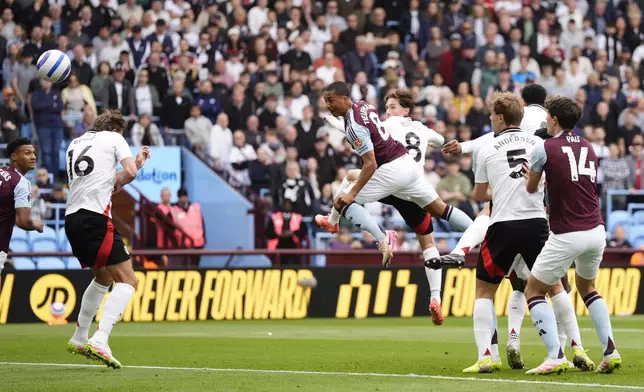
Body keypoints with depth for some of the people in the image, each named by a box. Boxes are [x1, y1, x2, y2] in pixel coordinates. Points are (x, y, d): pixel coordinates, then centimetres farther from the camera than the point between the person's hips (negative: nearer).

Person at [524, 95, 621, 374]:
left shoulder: (544, 149, -5)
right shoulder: (588, 148, 11)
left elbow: (531, 189, 10)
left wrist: (536, 183, 33)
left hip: (567, 236, -6)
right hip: (596, 231, 6)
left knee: (533, 291, 8)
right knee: (587, 287, 28)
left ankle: (556, 356, -8)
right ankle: (610, 351, 14)